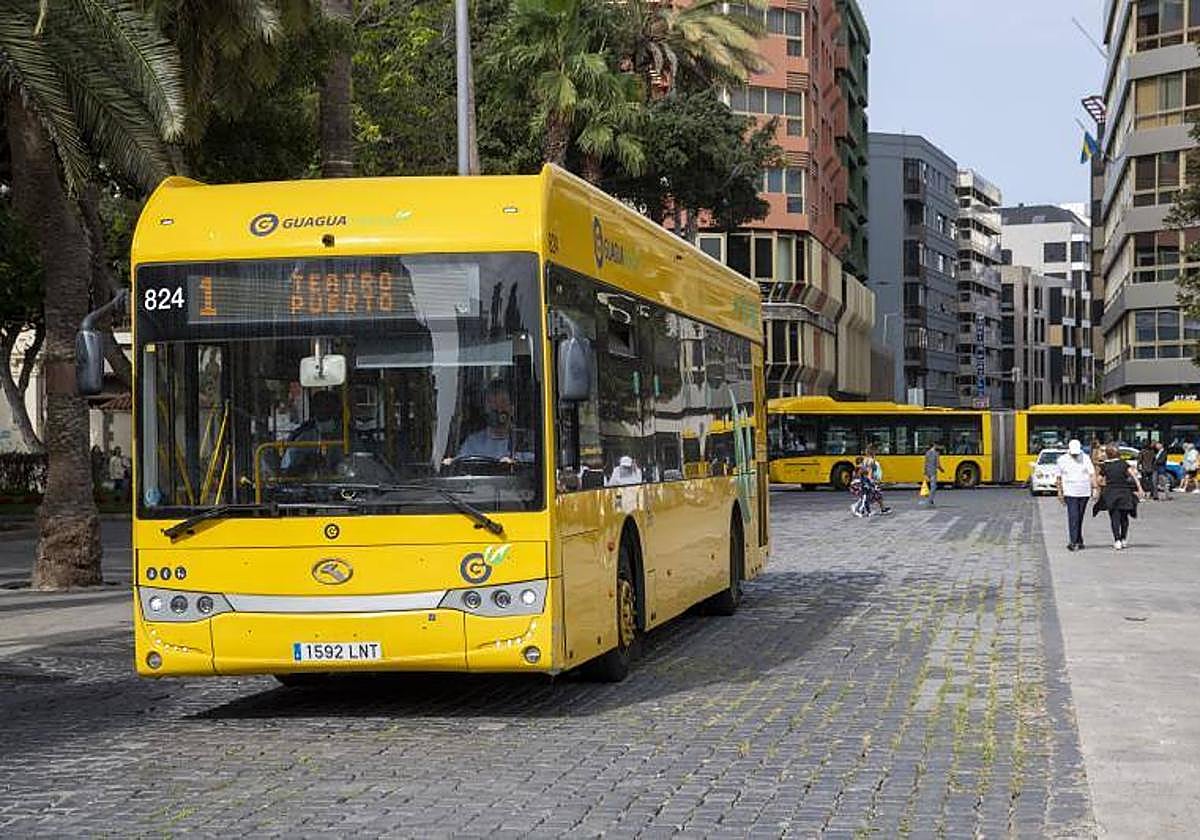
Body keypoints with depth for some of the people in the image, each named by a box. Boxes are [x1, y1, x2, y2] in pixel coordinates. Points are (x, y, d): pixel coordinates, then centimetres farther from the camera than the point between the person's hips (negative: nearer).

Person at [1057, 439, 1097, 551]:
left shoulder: (1085, 458, 3)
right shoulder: (1062, 460, 3)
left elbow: (1092, 474, -2)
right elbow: (1059, 477, 11)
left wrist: (1095, 488, -12)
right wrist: (1060, 492, 11)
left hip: (1084, 493, 2)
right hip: (1070, 493, -2)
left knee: (1079, 518, 10)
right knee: (1073, 517, -13)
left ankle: (1078, 541, 20)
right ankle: (1074, 542, -16)